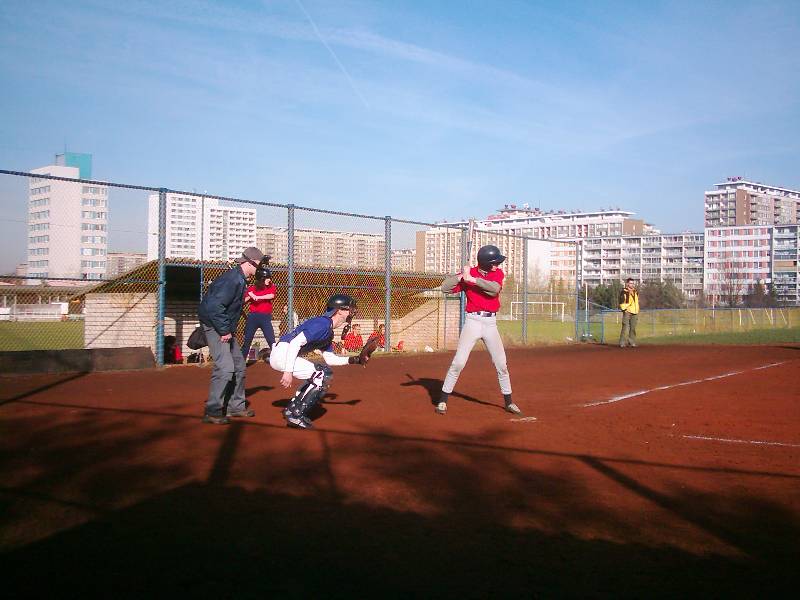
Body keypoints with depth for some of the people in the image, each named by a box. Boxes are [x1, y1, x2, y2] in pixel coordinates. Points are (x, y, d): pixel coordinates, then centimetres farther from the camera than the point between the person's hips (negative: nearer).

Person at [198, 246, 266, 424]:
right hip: (215, 327, -11)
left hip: (226, 329, 11)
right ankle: (212, 412, -10)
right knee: (225, 367, -16)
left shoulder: (239, 279, 10)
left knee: (239, 366, 15)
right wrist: (224, 331, -23)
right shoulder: (232, 279, -22)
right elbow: (214, 306, -29)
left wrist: (230, 330, 10)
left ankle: (236, 405, 26)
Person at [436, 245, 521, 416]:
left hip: (491, 323, 3)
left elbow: (495, 289, -19)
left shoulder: (498, 273, 2)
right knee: (458, 363, -9)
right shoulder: (467, 273, -3)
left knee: (502, 364, 8)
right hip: (472, 321, -3)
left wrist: (472, 279, -22)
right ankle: (443, 400, 1)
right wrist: (461, 275, -21)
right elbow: (444, 287, -11)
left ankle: (508, 402, 23)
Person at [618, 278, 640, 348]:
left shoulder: (636, 292, 17)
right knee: (625, 328, -13)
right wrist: (624, 309, -14)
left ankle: (632, 342, 15)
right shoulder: (624, 292, -3)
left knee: (633, 328, 8)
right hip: (627, 312, -6)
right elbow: (621, 302, -7)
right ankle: (622, 343, -12)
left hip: (635, 313, 6)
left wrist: (637, 311, 17)